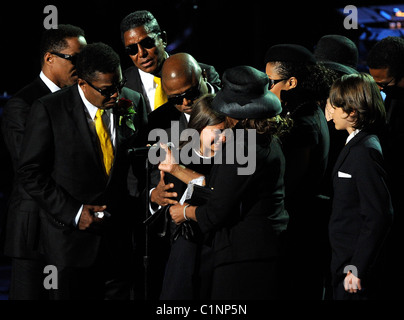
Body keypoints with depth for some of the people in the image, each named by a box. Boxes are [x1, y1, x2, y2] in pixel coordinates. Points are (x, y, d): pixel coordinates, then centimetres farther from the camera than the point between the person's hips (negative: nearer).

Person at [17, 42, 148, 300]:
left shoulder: (132, 103, 1)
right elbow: (31, 173, -9)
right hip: (72, 238, -3)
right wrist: (73, 213, -15)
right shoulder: (49, 110, -10)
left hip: (121, 238, 3)